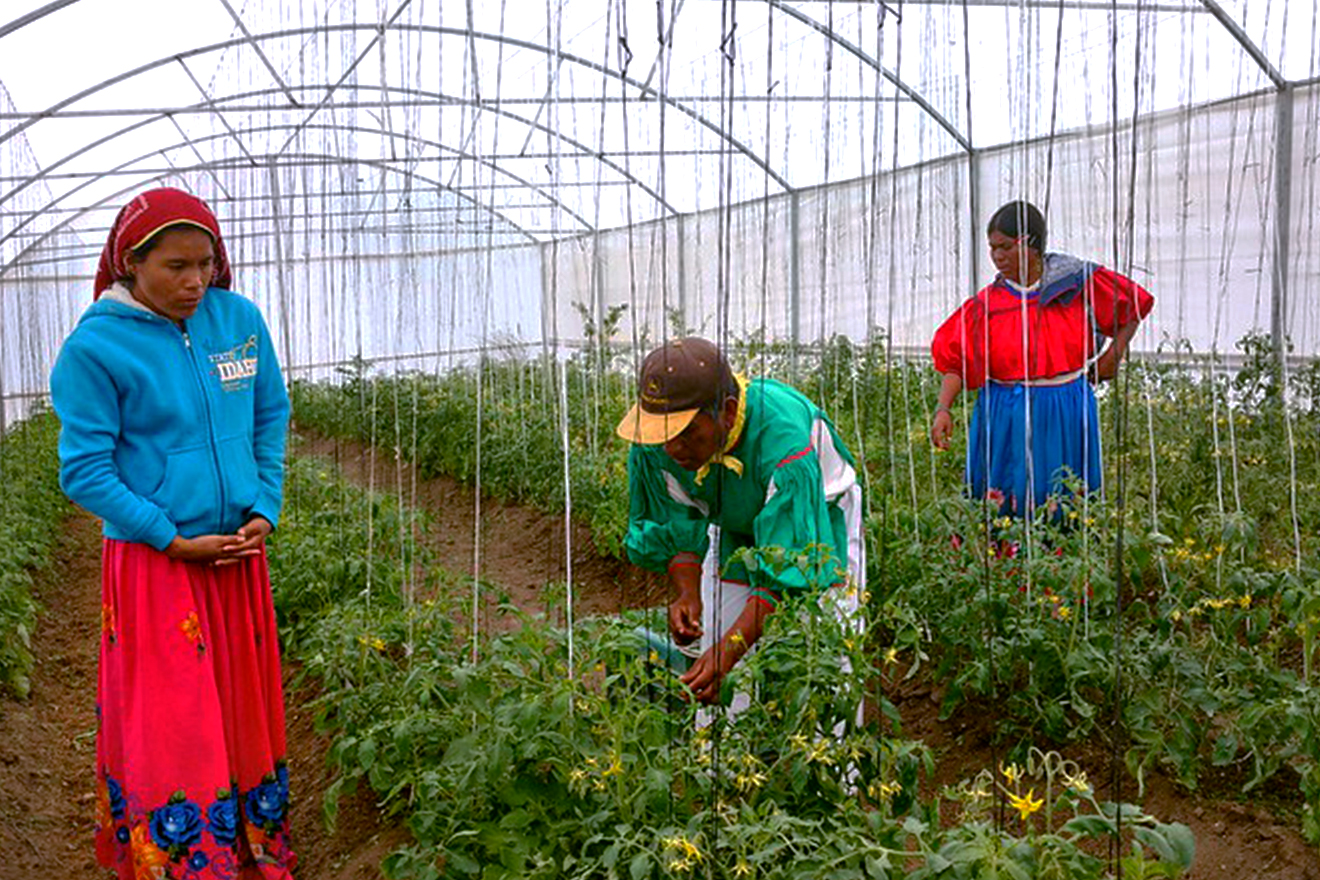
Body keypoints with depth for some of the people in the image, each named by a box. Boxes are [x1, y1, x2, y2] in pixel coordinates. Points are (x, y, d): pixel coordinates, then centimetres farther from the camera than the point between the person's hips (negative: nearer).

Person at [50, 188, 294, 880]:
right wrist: (174, 540, -13)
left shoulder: (239, 319, 0)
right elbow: (84, 471, -10)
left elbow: (270, 417, 12)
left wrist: (265, 509, 0)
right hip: (153, 564, -4)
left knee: (244, 715, 15)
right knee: (170, 728, -1)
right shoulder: (95, 346, -12)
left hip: (239, 553, 5)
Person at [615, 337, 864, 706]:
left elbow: (788, 568, -38)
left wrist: (729, 649, -46)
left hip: (815, 522, -4)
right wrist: (687, 593, -29)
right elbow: (677, 531, -9)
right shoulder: (655, 445, -23)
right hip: (734, 529, 4)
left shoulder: (784, 439, -39)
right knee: (714, 684, -1)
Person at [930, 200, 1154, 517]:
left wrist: (1114, 355, 3)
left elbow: (1134, 306, 11)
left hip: (1066, 418, 0)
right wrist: (944, 408, -15)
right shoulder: (985, 305, -1)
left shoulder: (1079, 282, -2)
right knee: (1005, 507, 0)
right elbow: (956, 361, -2)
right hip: (1006, 419, 0)